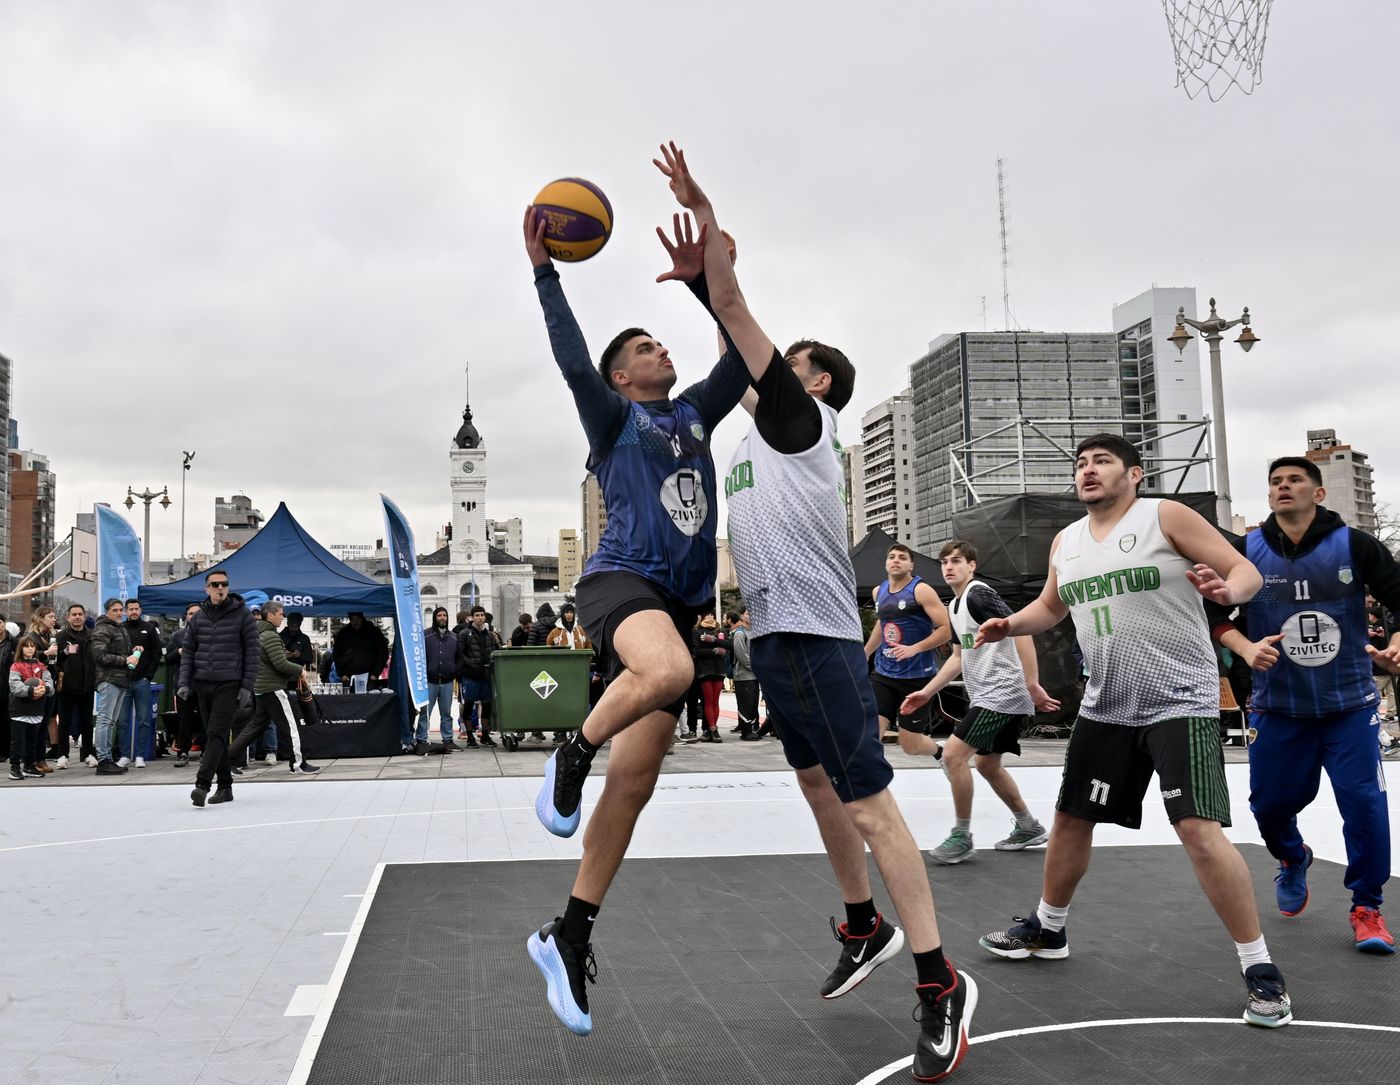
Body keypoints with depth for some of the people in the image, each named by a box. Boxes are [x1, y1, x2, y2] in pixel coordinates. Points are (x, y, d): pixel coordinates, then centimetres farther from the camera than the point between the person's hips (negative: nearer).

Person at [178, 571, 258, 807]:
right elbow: (188, 652, 12)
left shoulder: (242, 615, -1)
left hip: (229, 685, -5)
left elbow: (252, 651, -3)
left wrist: (247, 686, -8)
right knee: (215, 736, 8)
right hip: (203, 685, 5)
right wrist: (184, 682, 1)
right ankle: (225, 786, 15)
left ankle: (202, 784, -19)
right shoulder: (198, 617, 11)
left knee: (217, 734, -14)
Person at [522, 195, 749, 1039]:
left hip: (682, 601, 6)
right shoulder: (613, 418, 9)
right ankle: (570, 760, -12)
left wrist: (704, 283, 12)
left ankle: (568, 937, 10)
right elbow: (573, 362, -7)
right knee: (668, 672, -42)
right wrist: (546, 273, -8)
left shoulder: (693, 414, 24)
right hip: (623, 582, -6)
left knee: (635, 784, 1)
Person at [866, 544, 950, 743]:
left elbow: (946, 629, -16)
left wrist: (914, 649, -26)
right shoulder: (878, 592, 9)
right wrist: (864, 655, 32)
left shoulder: (921, 590, -11)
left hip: (917, 675, -5)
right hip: (884, 673, 5)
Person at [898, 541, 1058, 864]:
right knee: (987, 764, 18)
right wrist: (927, 692, 20)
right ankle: (1029, 828, 31)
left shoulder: (979, 594, -14)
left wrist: (1032, 683, -26)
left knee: (953, 755, -13)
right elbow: (959, 656, 24)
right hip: (985, 696, 10)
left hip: (1001, 694, -10)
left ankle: (961, 837, -2)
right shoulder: (955, 606, 16)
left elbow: (1020, 631, -21)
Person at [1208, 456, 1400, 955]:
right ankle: (1292, 859, 43)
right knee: (1270, 802, 7)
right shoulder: (1246, 551, -3)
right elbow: (1216, 613, 0)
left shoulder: (1354, 545, -5)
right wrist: (1246, 648, -16)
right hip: (1277, 708, 1)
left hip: (1349, 705, -1)